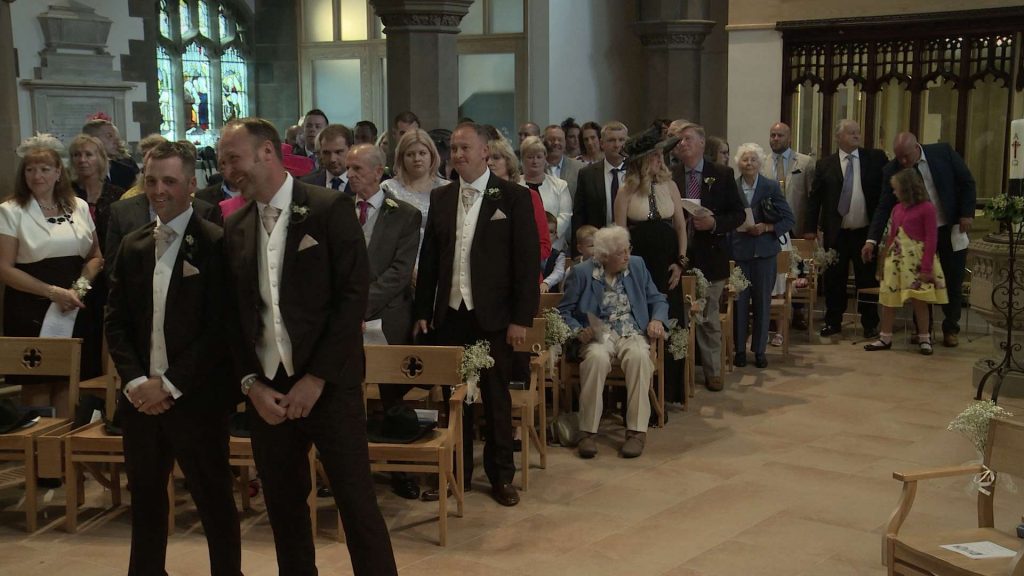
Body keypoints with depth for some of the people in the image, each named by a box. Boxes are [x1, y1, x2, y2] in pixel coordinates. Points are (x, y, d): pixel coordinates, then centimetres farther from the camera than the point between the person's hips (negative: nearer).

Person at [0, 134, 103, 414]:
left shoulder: (78, 206, 8)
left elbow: (95, 256, 13)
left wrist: (81, 286, -7)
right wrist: (53, 292, -15)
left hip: (74, 307, 3)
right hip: (31, 309, -3)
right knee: (37, 382, 0)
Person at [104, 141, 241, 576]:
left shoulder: (216, 244, -9)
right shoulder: (133, 246, 9)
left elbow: (219, 327, -13)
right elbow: (116, 322, 9)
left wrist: (170, 384, -14)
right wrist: (136, 382, -6)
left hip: (196, 399, -5)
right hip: (141, 400, 5)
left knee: (215, 502, 6)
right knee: (145, 499, 17)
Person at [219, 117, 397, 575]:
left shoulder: (330, 210, -6)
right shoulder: (234, 227, 9)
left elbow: (354, 295, -10)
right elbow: (233, 315, 10)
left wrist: (316, 378, -14)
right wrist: (251, 383, -4)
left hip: (329, 385, -5)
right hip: (266, 389, 5)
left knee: (356, 503, -1)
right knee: (282, 505, 13)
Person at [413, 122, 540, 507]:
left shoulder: (514, 197, -4)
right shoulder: (440, 198, 8)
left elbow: (528, 260, -7)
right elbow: (428, 258, 10)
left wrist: (521, 318, -11)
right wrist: (422, 312, 5)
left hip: (493, 316, -3)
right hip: (449, 314, 3)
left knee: (496, 397, 6)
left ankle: (501, 475, 19)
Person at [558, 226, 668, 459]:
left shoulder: (637, 265, 10)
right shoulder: (581, 273, 0)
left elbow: (657, 299, 16)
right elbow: (564, 311, 3)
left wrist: (657, 320, -5)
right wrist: (579, 331, -15)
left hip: (632, 334, 2)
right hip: (599, 335, -2)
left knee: (638, 356, -34)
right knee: (597, 358, -37)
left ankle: (637, 431, -29)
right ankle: (588, 432, -27)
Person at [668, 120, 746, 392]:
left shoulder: (722, 175, 1)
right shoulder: (669, 176, 3)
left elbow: (738, 214, 0)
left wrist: (715, 223, -15)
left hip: (710, 257, -1)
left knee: (708, 318, 6)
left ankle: (713, 371, 18)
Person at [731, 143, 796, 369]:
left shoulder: (772, 187, 0)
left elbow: (789, 219, 0)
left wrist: (766, 227, -13)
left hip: (764, 252, 0)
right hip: (738, 251, 0)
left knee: (762, 301, 6)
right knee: (739, 301, 2)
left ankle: (760, 350, 16)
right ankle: (740, 349, 14)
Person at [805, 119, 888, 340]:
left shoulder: (876, 158, 4)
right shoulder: (825, 165, 3)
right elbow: (814, 197, 4)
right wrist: (810, 227, -1)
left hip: (866, 231, 0)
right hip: (836, 233, 0)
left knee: (868, 279, 6)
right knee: (834, 279, 7)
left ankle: (870, 324, 17)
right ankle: (833, 322, 20)